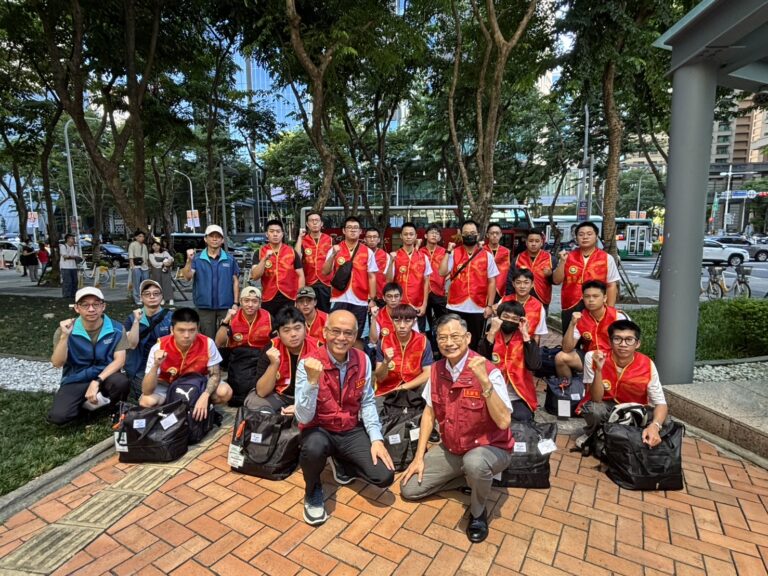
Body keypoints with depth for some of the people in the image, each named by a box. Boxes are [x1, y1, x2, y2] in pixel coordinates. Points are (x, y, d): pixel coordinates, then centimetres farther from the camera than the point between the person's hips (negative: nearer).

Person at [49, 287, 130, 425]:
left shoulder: (116, 329, -10)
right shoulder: (65, 331, -9)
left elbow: (119, 360, -13)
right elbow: (57, 363, -16)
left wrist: (97, 382, -25)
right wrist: (64, 336, -31)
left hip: (105, 376, 0)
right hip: (75, 380, 1)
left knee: (121, 382, -34)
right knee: (57, 416, -23)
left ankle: (111, 408, 1)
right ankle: (85, 404, 11)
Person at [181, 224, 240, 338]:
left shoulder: (230, 259, 0)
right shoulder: (198, 259, 0)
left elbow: (235, 281, 3)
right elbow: (187, 277, -12)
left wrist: (236, 303, -2)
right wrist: (189, 260, -27)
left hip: (226, 305, 0)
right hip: (205, 306, 0)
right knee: (208, 338, 12)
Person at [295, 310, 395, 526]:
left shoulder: (363, 360, -7)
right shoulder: (307, 364, -19)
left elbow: (367, 403, 2)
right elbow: (304, 418, -24)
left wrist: (376, 439, -9)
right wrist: (312, 380, -39)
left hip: (352, 431, 3)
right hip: (319, 430, -3)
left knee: (385, 477, -15)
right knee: (314, 447, -39)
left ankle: (344, 464, 18)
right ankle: (313, 493, -3)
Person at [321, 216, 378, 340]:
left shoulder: (368, 252, 4)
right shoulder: (335, 249, 4)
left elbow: (371, 277, 5)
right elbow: (325, 272, -3)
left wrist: (372, 299, 0)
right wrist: (333, 255, -17)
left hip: (360, 301, 1)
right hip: (339, 299, 0)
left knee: (356, 336, 9)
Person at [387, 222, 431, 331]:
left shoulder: (423, 257, 3)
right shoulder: (394, 256, -1)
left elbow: (426, 282, 5)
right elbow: (389, 280, -6)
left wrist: (424, 304, -1)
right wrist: (391, 262, -19)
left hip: (419, 306, 1)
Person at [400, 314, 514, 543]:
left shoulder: (489, 371, -23)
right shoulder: (436, 370, -6)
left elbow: (503, 422, -31)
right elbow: (429, 413, 4)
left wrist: (484, 380, -41)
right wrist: (419, 457, 0)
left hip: (489, 448, -5)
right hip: (451, 449, 6)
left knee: (473, 463, -40)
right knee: (409, 488, 0)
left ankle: (478, 512, -5)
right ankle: (469, 478, 16)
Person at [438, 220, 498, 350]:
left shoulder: (487, 256, 2)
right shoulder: (453, 253, 2)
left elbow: (492, 282, 3)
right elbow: (442, 272, -10)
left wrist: (489, 305, -2)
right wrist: (448, 251, -12)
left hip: (478, 308, 0)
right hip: (456, 307, 0)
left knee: (474, 343, 12)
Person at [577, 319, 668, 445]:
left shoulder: (647, 365, -20)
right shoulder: (593, 358, -24)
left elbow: (660, 403, -17)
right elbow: (596, 399, -24)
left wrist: (654, 426, -39)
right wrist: (598, 369, -41)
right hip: (604, 407, -2)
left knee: (662, 421, -23)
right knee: (594, 409, -34)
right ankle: (592, 435, 0)